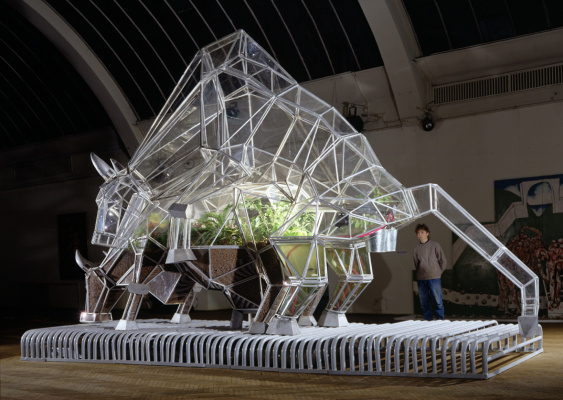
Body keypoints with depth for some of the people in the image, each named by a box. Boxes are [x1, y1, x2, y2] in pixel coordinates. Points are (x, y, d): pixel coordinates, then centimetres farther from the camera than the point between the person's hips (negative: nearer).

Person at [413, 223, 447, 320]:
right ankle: (427, 320, 14)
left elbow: (443, 261, 5)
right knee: (424, 302, 6)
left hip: (434, 278, -3)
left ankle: (440, 319, 3)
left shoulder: (435, 245, 0)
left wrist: (438, 273, 6)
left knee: (437, 301, -5)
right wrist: (420, 274, 9)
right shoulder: (417, 248, 8)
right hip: (421, 279, 3)